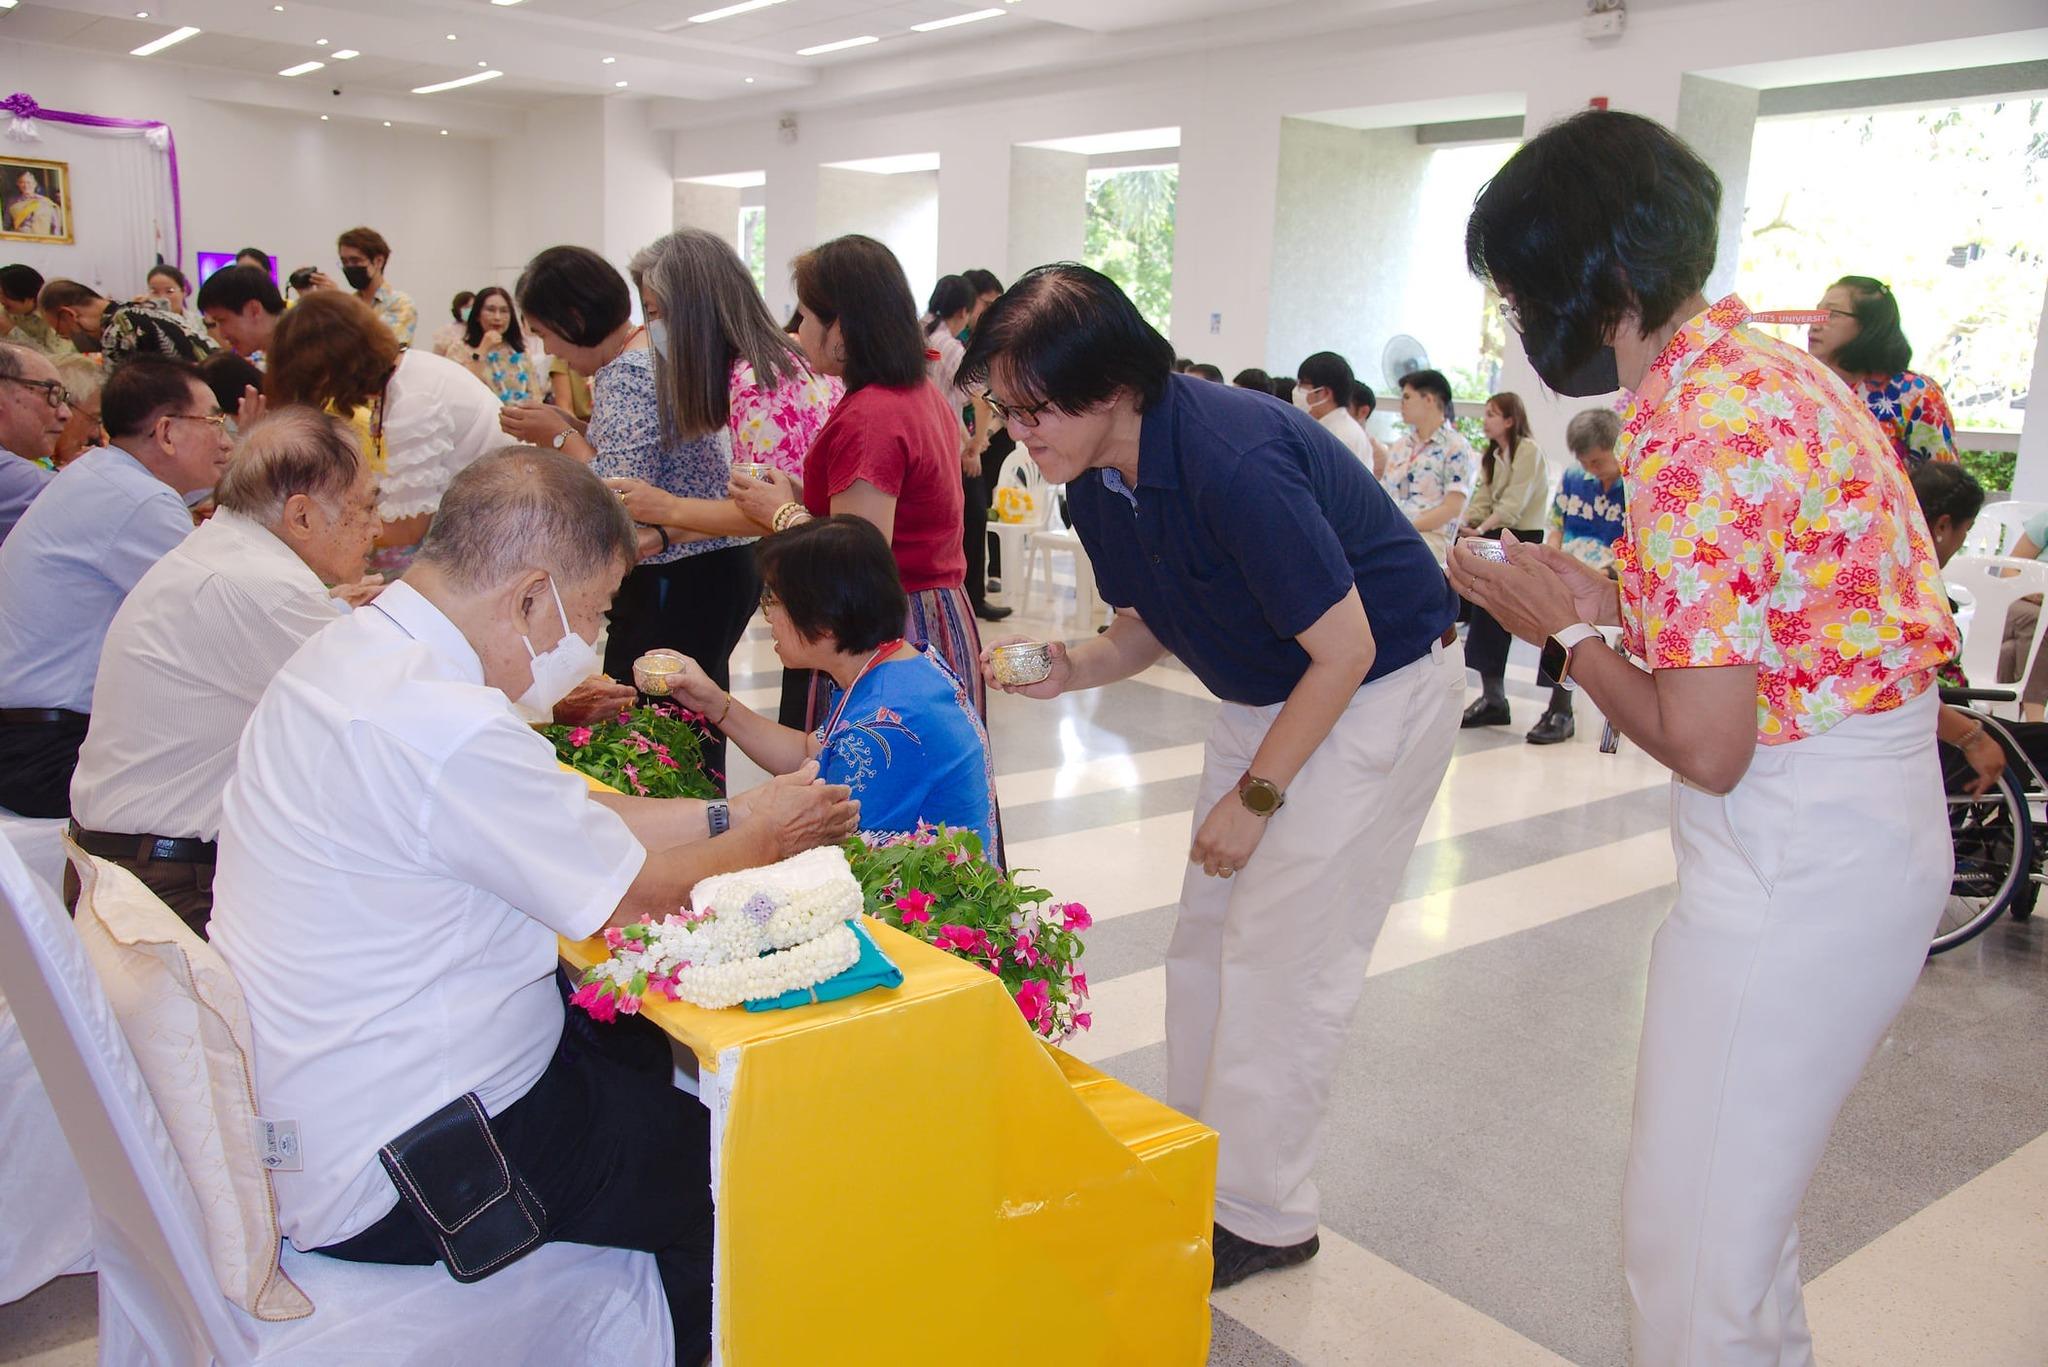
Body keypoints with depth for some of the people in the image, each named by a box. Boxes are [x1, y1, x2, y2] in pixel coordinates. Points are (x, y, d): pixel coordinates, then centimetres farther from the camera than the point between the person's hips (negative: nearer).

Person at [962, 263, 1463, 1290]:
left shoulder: (1234, 462, -32)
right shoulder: (1097, 478, -6)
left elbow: (1346, 648, -25)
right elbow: (1151, 626, 7)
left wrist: (1256, 794, -17)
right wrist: (1073, 668, -14)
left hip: (1379, 690, -8)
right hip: (1267, 693, 9)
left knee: (1280, 952, -6)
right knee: (1206, 936, 10)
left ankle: (1261, 1215, 10)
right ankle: (1197, 1159, 25)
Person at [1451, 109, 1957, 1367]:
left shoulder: (1690, 438, -22)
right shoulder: (1778, 369, 8)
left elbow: (1704, 746, -22)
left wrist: (1572, 635, -8)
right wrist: (1614, 605, 8)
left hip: (1793, 870, -10)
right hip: (1879, 832, 10)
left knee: (1689, 1241, 5)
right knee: (1748, 1194, 27)